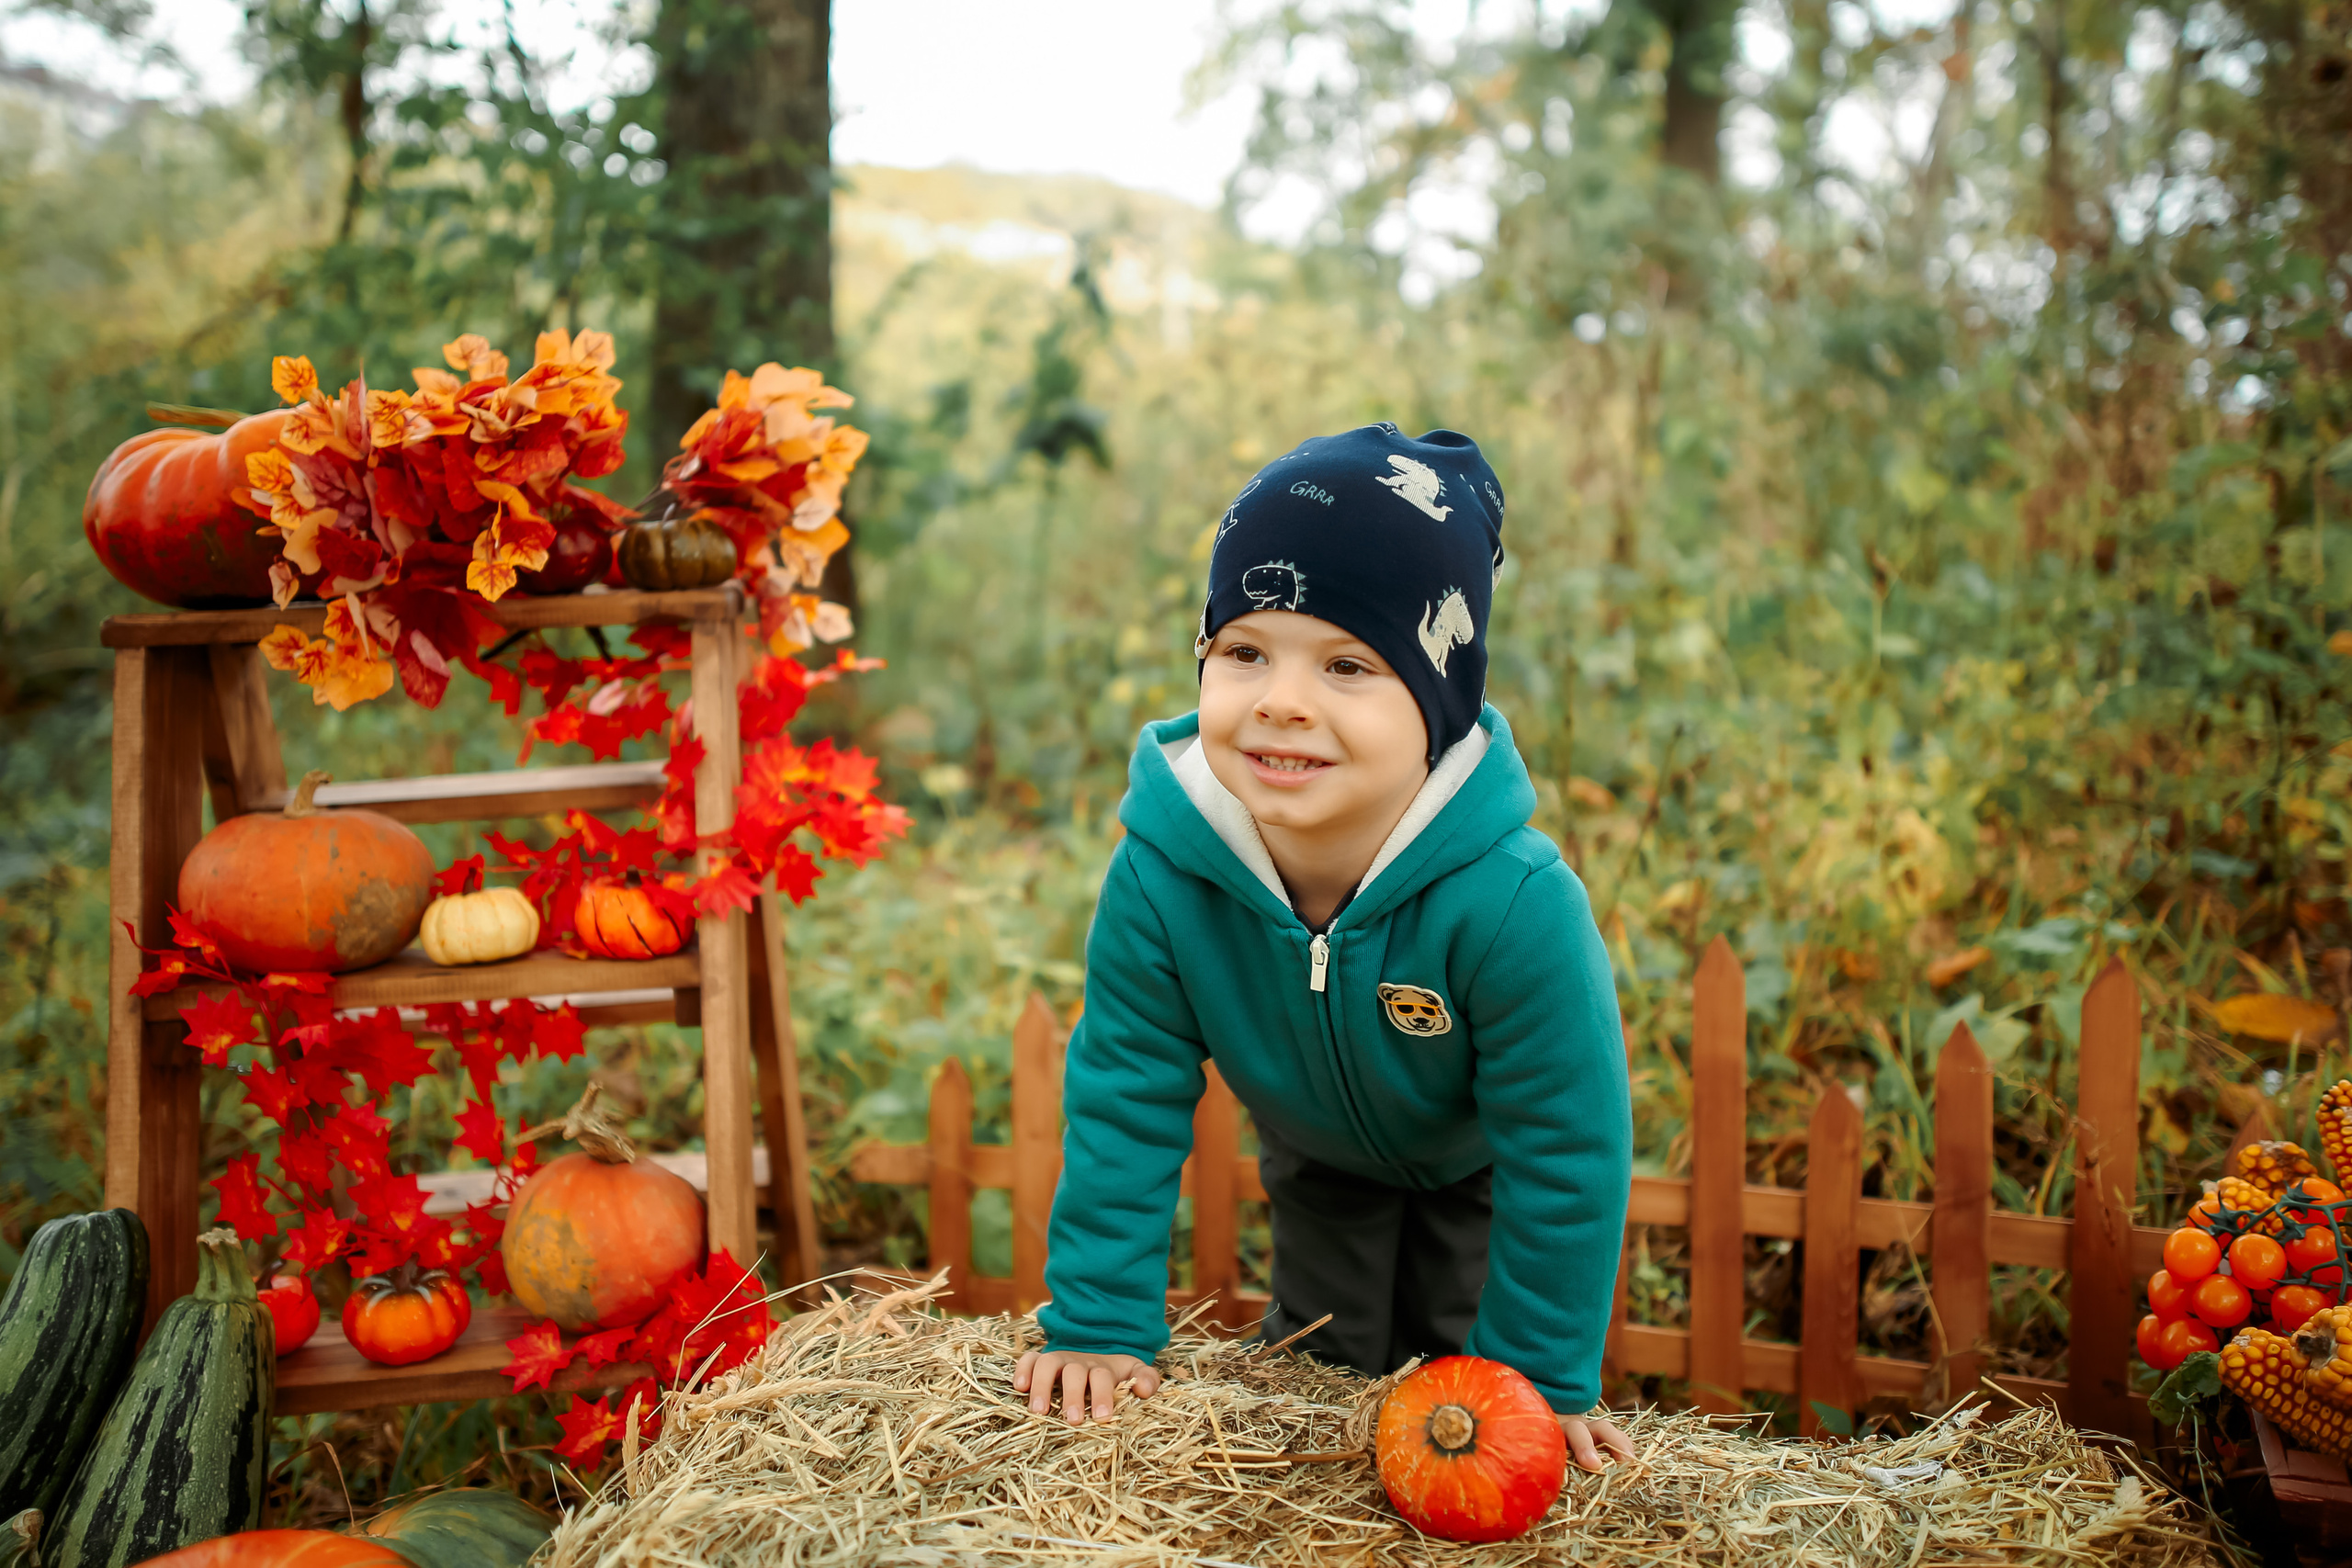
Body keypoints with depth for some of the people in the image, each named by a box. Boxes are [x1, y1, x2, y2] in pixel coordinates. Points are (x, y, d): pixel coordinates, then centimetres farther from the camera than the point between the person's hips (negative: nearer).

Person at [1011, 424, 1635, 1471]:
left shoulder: (1514, 902, -45)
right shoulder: (1159, 874, -36)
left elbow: (1564, 1148, -32)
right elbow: (1125, 1100, -22)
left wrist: (1543, 1380, -24)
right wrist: (1100, 1323, -18)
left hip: (1479, 1160, -2)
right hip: (1318, 1151, 2)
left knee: (1458, 1354, 11)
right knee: (1318, 1362, 16)